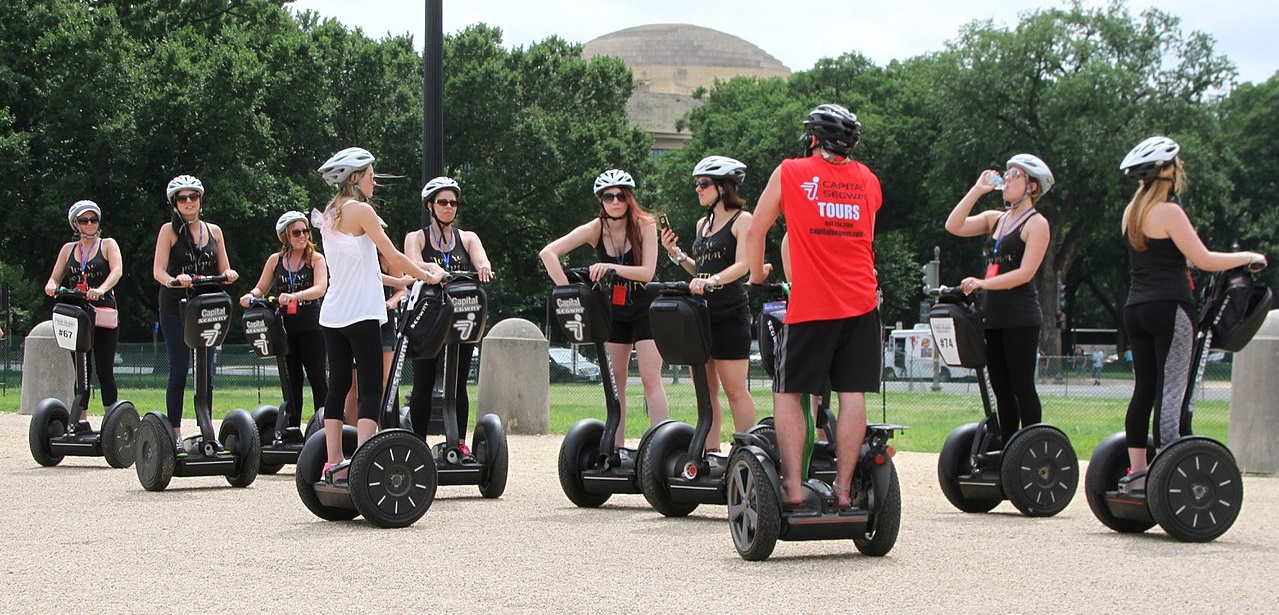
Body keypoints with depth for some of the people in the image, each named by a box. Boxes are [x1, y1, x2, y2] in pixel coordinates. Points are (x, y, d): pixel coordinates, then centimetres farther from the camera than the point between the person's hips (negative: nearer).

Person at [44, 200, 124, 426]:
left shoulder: (108, 245, 8)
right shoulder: (68, 249, 18)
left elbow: (117, 271, -9)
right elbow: (55, 278, 16)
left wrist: (101, 289, -29)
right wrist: (51, 286, -10)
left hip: (103, 314, -3)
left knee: (104, 371, -6)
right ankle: (80, 422, 6)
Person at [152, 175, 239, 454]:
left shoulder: (214, 231, 13)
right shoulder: (169, 231, 1)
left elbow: (224, 269, 13)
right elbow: (158, 270, -8)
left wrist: (228, 274, -10)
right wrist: (174, 280, -28)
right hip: (175, 307, -3)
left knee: (206, 370, 2)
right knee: (179, 371, -5)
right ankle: (175, 433, -2)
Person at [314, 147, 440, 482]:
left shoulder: (329, 215, 16)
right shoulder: (361, 210, -8)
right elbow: (392, 255, -10)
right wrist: (427, 277, 2)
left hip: (332, 314, 8)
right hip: (360, 313, -8)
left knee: (338, 384, 9)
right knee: (370, 388, -8)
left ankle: (334, 463, 8)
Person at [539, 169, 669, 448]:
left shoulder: (644, 225, -15)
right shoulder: (595, 229, -11)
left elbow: (647, 272, -23)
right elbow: (548, 252, -17)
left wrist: (613, 268, -38)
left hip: (644, 310, -3)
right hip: (613, 312, 3)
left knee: (650, 378, -11)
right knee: (615, 380, 3)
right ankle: (616, 447, 6)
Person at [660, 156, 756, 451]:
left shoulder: (742, 219, -5)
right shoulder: (703, 224, 18)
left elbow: (742, 265, -17)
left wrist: (711, 281, -32)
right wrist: (676, 253, 6)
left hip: (730, 313, -8)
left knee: (735, 389, -7)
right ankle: (710, 452, 11)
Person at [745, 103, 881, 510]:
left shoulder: (790, 173, 2)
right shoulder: (868, 181, 13)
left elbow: (755, 231, 9)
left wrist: (757, 277, 23)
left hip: (809, 307, -3)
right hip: (860, 304, 3)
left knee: (788, 393, 4)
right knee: (852, 394, 3)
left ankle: (792, 485, -5)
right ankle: (843, 487, 2)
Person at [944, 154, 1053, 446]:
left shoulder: (1036, 223, -4)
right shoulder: (995, 219, 16)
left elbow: (1025, 273, -14)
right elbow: (953, 226, 4)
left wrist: (983, 283, -20)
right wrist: (977, 190, 3)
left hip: (1021, 318, -7)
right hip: (993, 316, 7)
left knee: (1022, 387, -6)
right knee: (1001, 389, 8)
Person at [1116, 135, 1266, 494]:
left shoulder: (1132, 212, 12)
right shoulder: (1168, 212, -11)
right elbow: (1204, 260, -14)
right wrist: (1247, 257, 0)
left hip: (1136, 309, 8)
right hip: (1169, 309, -8)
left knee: (1144, 389, 9)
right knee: (1170, 393, -6)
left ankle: (1136, 472, 9)